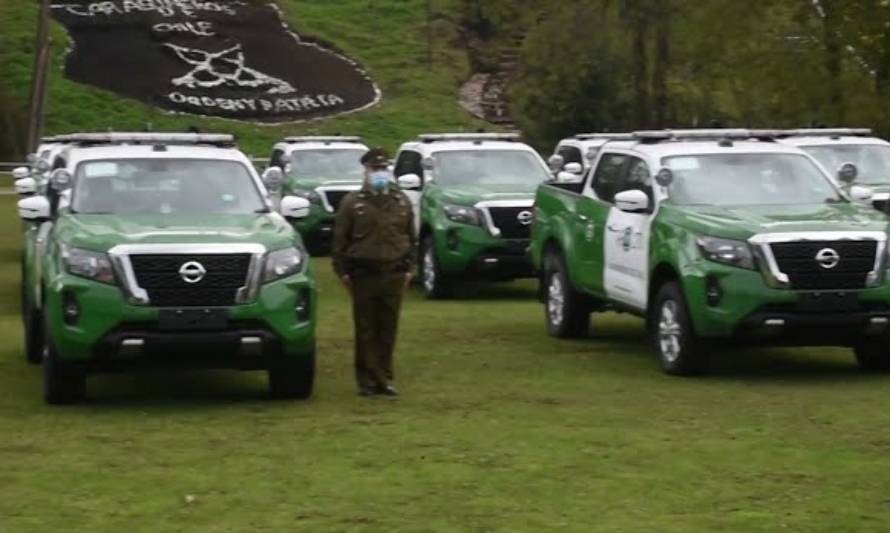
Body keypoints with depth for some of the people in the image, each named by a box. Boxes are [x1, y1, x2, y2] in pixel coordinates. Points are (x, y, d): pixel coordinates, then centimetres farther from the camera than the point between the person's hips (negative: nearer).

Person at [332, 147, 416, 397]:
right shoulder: (352, 202, -1)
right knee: (366, 330, 0)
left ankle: (384, 378, 13)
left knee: (388, 329, 5)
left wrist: (409, 268, 9)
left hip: (394, 273, 3)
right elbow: (340, 239, 0)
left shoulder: (402, 201, 10)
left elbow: (411, 238, 15)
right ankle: (367, 379, 6)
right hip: (364, 273, -3)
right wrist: (343, 271, -4)